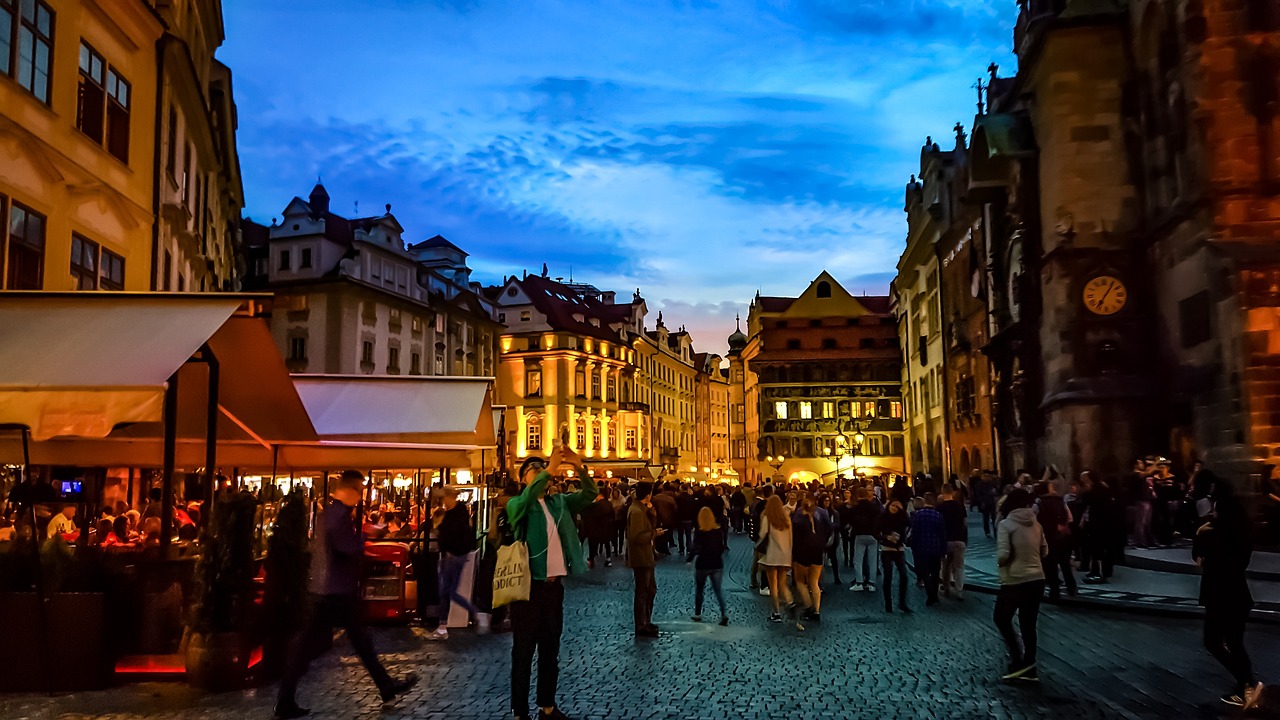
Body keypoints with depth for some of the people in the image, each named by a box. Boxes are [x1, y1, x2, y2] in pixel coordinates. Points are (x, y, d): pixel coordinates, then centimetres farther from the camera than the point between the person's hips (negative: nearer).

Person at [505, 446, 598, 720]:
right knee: (523, 650, 0)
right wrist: (550, 469, -35)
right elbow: (526, 498, -27)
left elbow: (589, 494, 1)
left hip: (554, 584, 5)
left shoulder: (559, 502, 10)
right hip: (528, 584, -5)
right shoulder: (516, 504, -4)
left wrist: (579, 467, -16)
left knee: (551, 648, 13)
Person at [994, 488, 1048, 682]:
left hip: (1014, 581, -5)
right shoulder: (1035, 524, 5)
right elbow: (1044, 551, 14)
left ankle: (1018, 660, 4)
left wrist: (999, 563, 1)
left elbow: (1003, 554, -19)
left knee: (1002, 620, 14)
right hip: (1037, 580, 6)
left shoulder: (1005, 524, -12)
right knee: (1029, 625, 14)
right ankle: (1029, 670, 19)